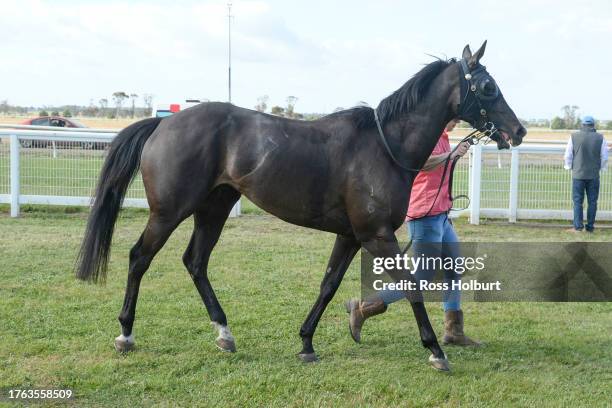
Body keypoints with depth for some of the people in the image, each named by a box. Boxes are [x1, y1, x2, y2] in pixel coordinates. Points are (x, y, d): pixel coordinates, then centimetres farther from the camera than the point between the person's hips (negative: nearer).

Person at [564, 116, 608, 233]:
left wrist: (569, 167, 14)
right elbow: (604, 157, 2)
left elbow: (568, 155, 0)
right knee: (592, 201, 7)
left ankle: (578, 226, 1)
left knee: (578, 201, 4)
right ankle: (590, 227, 7)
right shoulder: (600, 138, -3)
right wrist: (602, 168, 16)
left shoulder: (574, 137, -4)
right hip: (594, 175, 1)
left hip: (578, 174, 0)